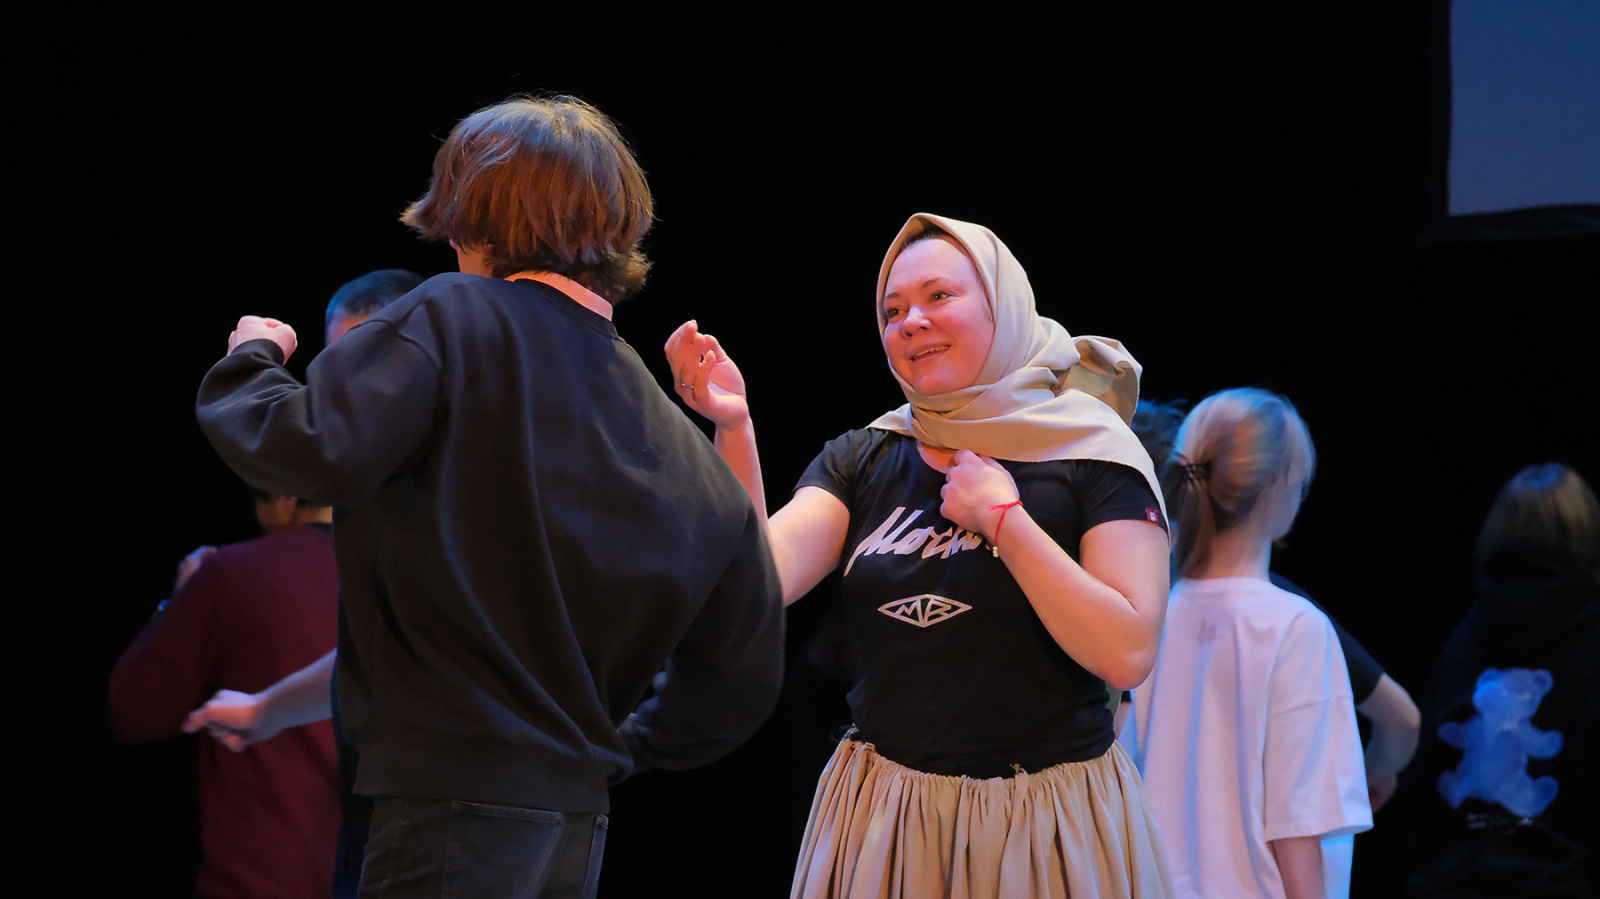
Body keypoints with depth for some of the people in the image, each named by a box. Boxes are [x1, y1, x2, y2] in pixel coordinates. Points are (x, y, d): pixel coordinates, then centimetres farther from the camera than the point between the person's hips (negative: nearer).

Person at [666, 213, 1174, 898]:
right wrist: (734, 431, -20)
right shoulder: (863, 461, 7)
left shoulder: (1091, 454, -5)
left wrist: (1003, 520, -15)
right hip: (881, 815, 4)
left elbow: (1126, 654, -15)